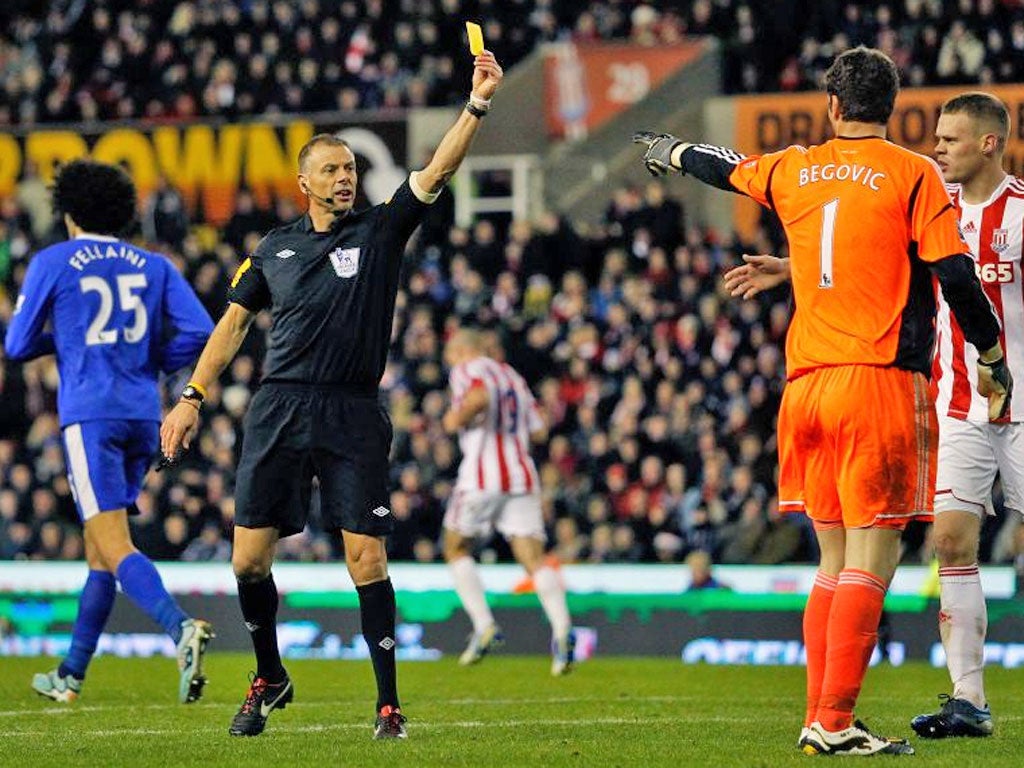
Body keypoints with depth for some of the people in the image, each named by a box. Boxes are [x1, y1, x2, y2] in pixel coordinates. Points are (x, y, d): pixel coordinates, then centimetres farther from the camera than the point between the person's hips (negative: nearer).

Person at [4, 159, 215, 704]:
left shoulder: (52, 263, 2)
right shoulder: (152, 266, 12)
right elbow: (199, 331, 1)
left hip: (89, 416, -5)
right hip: (143, 415, 5)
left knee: (114, 548, -13)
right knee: (98, 549, 15)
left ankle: (181, 628, -38)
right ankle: (71, 676, 21)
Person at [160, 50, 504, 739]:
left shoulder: (379, 232, 5)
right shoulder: (275, 249, 13)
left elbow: (438, 171, -7)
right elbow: (233, 324, 17)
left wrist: (478, 103, -18)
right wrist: (192, 398, 10)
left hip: (353, 417, -2)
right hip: (279, 411, 2)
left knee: (367, 560, -9)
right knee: (249, 559, -1)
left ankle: (389, 703, -1)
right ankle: (270, 678, 21)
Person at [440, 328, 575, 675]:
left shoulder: (466, 371, 2)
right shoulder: (512, 376, 23)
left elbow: (480, 397, -22)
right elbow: (539, 431, 20)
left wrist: (457, 419, -5)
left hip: (482, 476, -5)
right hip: (522, 476, 5)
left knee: (456, 549, 14)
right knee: (534, 559, -4)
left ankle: (484, 625, 0)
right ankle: (561, 627, -27)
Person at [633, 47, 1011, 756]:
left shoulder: (794, 171, 11)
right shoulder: (913, 174, -3)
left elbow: (724, 167, 31)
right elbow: (956, 274, -8)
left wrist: (669, 152, 53)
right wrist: (993, 360, 5)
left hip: (806, 385, 6)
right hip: (884, 380, -6)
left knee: (836, 559, 14)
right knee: (872, 559, -7)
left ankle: (822, 719, 12)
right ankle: (833, 724, -16)